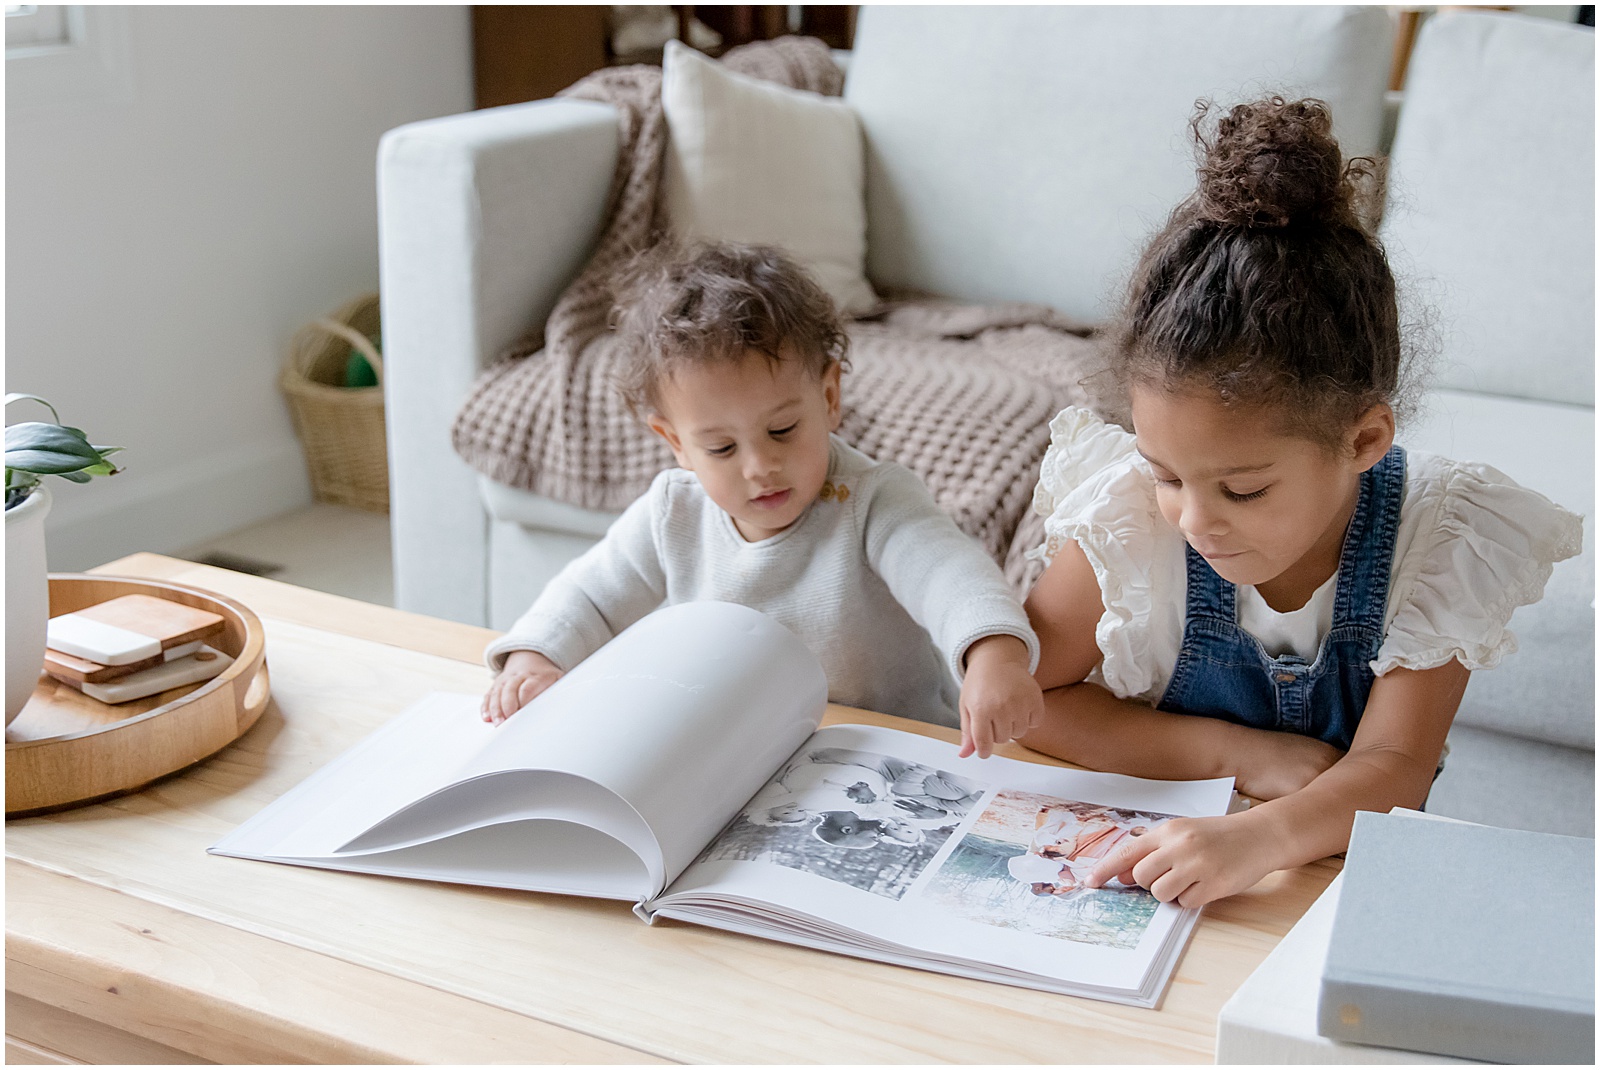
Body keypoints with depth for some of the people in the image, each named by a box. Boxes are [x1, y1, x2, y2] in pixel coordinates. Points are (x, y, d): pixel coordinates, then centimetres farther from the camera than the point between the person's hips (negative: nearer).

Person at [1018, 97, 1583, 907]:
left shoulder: (1439, 541, -15)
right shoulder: (1130, 517, -16)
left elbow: (1394, 768, -17)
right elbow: (1024, 696, -8)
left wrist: (1263, 836, -38)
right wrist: (1237, 755, -15)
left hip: (1339, 877, 0)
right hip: (1145, 871, 0)